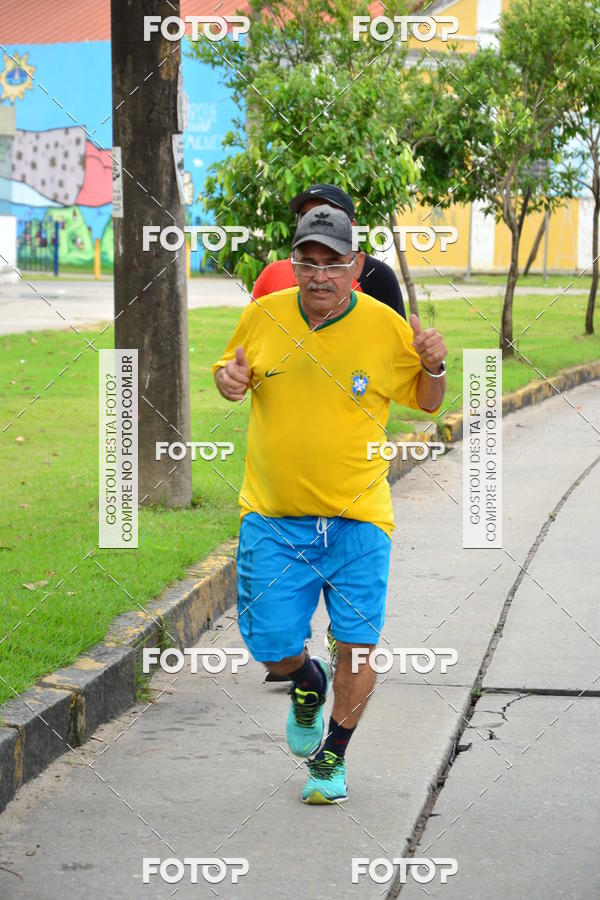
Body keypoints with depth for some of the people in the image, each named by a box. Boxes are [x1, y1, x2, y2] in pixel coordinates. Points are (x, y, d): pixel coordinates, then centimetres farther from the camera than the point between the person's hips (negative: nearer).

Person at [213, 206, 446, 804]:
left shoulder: (386, 329, -5)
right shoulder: (262, 317, -2)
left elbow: (426, 402, 7)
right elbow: (233, 369, 16)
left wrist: (433, 367, -15)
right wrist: (227, 377, -8)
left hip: (356, 519, -1)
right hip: (272, 519, 1)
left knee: (356, 648, -4)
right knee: (271, 646, 1)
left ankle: (331, 757, 20)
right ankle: (308, 683, 38)